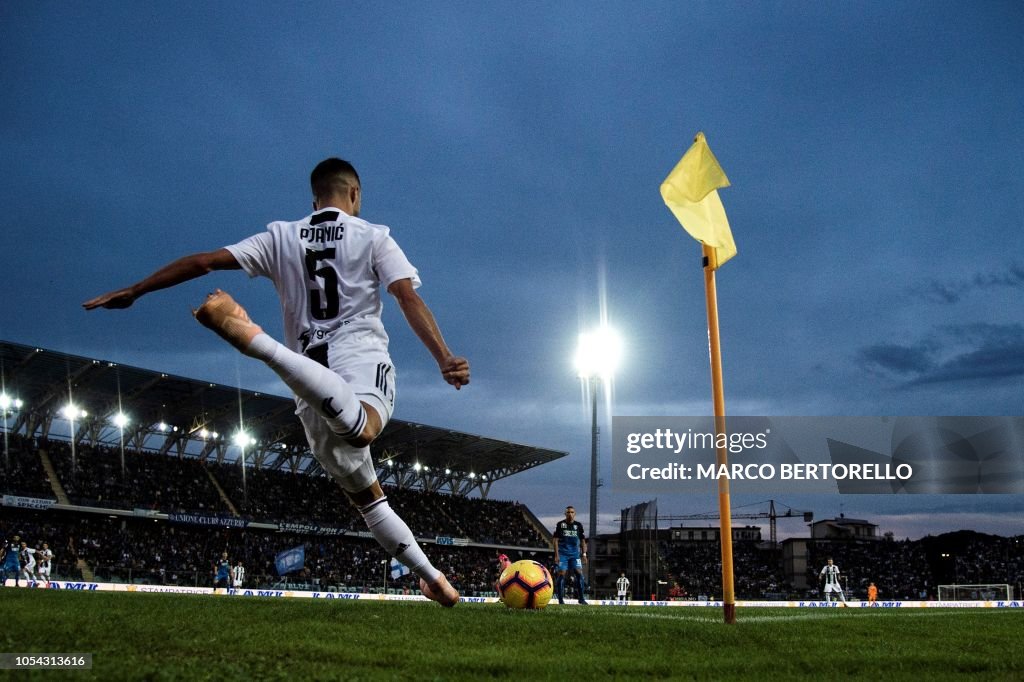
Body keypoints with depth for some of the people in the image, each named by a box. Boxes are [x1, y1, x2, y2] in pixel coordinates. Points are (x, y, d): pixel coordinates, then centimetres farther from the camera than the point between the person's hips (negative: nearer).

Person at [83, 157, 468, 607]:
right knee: (359, 431, -39)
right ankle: (252, 338, -46)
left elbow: (206, 261, 10)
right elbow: (409, 300, -3)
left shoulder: (281, 237, 17)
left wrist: (133, 291, 16)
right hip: (362, 355, -4)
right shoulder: (374, 237, 12)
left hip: (311, 369, 4)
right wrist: (445, 359, -10)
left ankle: (431, 577, 11)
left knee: (364, 492, 15)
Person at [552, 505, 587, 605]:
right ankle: (560, 599, 1)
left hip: (575, 554, 2)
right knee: (561, 574, -6)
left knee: (579, 573, -9)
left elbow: (582, 540, 13)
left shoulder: (578, 525, 8)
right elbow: (555, 540, -1)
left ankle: (581, 598, -1)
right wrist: (556, 554, -8)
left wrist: (584, 554, 4)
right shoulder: (560, 524, 1)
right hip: (563, 554, -2)